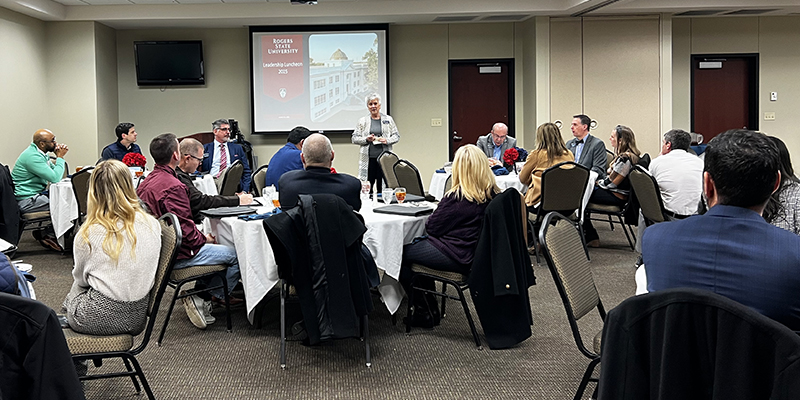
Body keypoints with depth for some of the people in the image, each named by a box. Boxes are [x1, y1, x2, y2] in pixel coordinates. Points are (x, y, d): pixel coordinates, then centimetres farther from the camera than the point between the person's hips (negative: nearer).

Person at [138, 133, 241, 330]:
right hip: (175, 255, -10)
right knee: (237, 256, -5)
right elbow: (185, 229, -25)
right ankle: (202, 299, 3)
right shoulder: (173, 186, -23)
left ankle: (200, 292, 23)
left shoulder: (145, 182, 8)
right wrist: (204, 239, -4)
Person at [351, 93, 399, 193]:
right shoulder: (362, 121, 9)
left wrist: (387, 140, -8)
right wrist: (366, 139, -8)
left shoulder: (388, 119, 10)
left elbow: (396, 136, 11)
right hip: (368, 159, 0)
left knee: (382, 187, 0)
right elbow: (354, 138, 8)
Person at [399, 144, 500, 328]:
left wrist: (431, 216, 9)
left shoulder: (457, 196, -22)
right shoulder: (492, 193, 1)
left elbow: (432, 227, -12)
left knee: (400, 254, 5)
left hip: (458, 258, -9)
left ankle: (426, 313, 15)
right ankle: (428, 307, 28)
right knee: (419, 243, 25)